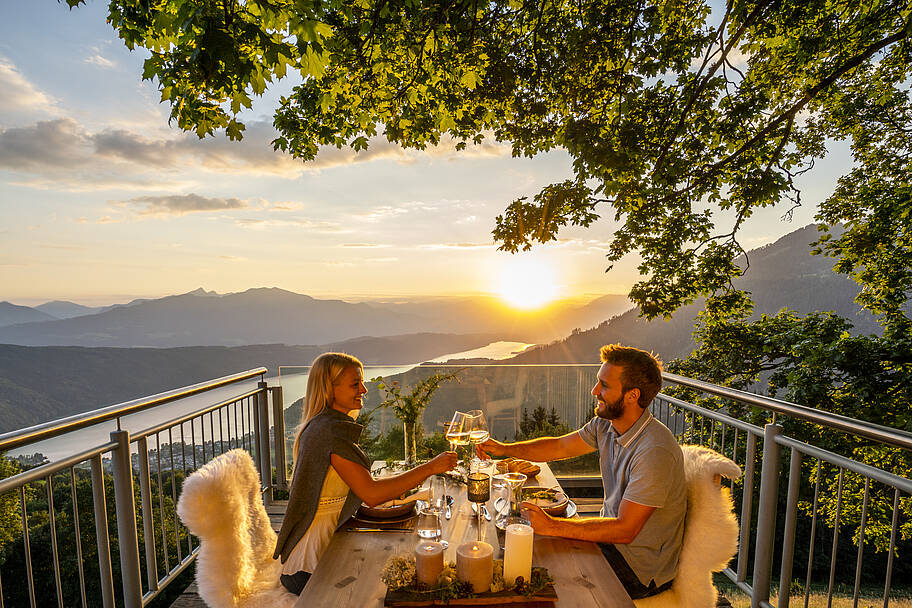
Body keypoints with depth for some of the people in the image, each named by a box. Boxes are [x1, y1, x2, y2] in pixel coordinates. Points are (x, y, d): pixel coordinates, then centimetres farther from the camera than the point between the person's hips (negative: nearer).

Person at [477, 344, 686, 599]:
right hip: (612, 534, 7)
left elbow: (625, 529, -29)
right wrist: (505, 448, -6)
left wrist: (552, 526, -31)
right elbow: (560, 446, 5)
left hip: (641, 565, -7)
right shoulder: (606, 424, -6)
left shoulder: (655, 451, -30)